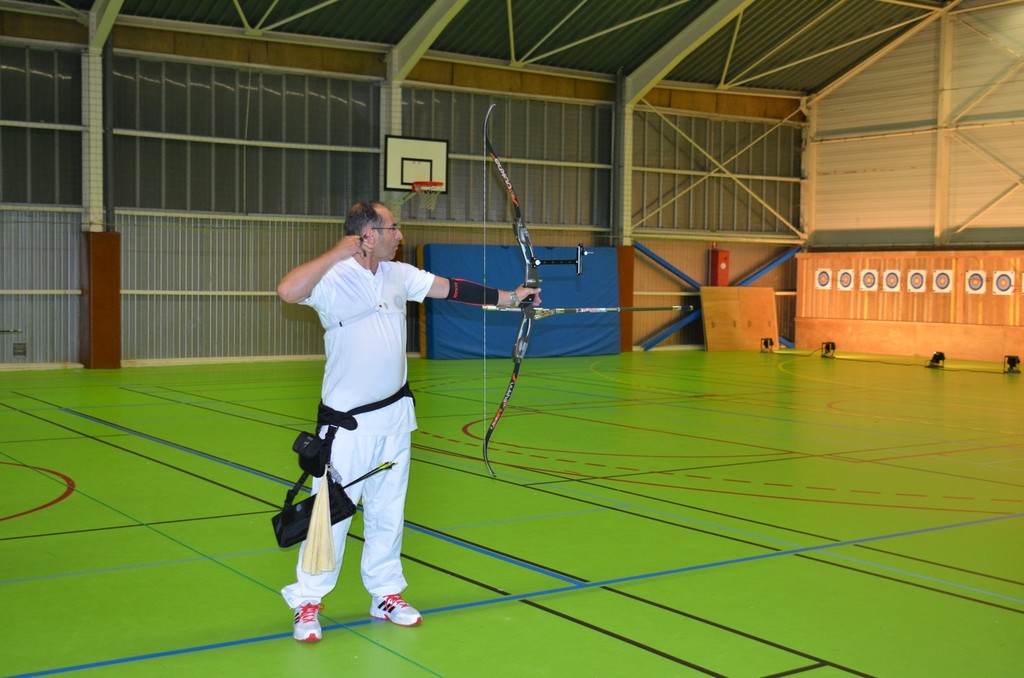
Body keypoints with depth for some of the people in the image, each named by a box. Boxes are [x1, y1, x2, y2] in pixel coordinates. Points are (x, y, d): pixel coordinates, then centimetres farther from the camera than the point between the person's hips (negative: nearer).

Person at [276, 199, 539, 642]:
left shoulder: (399, 275, 5)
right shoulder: (333, 279, -16)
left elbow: (452, 289, 12)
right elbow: (287, 291, -35)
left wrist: (507, 297, 13)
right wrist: (337, 253, -30)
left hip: (394, 415, 7)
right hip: (348, 423, -7)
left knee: (388, 511, 15)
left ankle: (386, 595, 27)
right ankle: (307, 604, 10)